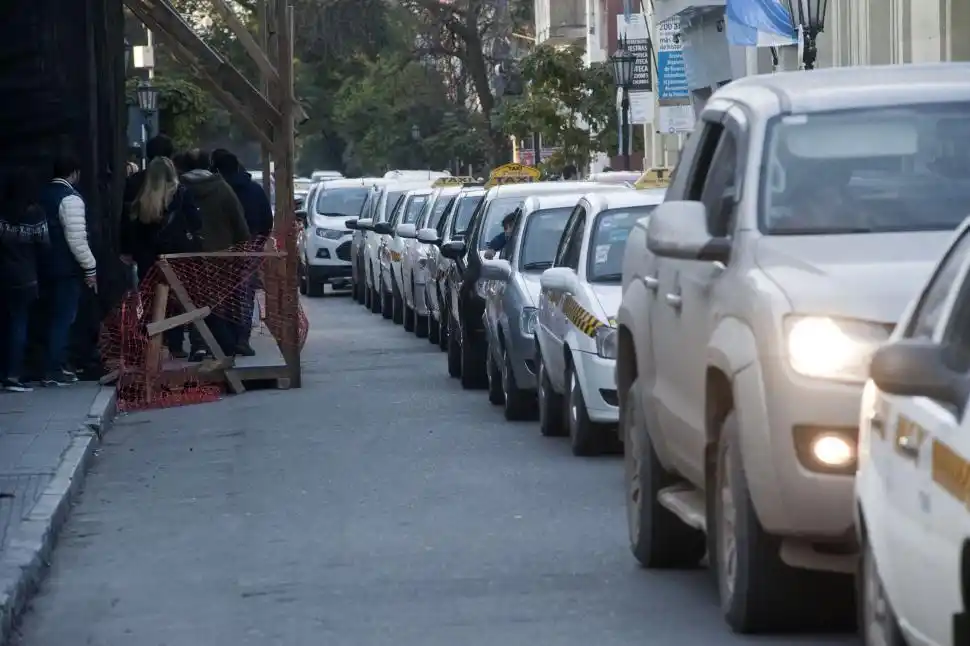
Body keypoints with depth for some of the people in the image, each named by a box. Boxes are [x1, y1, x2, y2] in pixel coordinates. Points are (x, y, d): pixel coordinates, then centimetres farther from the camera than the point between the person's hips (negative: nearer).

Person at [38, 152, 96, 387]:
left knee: (55, 317, 16)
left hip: (47, 266, 8)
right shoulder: (70, 198, -15)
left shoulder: (43, 194, 11)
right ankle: (53, 372, -4)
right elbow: (76, 239, -19)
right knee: (63, 318, -3)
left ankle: (54, 365, 20)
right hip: (66, 269, -8)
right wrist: (90, 268, -12)